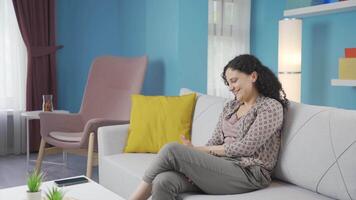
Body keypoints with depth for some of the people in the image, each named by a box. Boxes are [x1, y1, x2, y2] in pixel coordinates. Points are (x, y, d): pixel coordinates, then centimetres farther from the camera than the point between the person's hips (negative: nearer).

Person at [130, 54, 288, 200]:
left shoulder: (272, 107, -3)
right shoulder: (230, 107, 19)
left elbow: (245, 147, -12)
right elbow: (214, 142, 11)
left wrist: (197, 150, -8)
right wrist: (194, 166, -11)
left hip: (248, 175, -6)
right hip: (220, 166, 6)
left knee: (171, 150, -22)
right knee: (163, 181, -24)